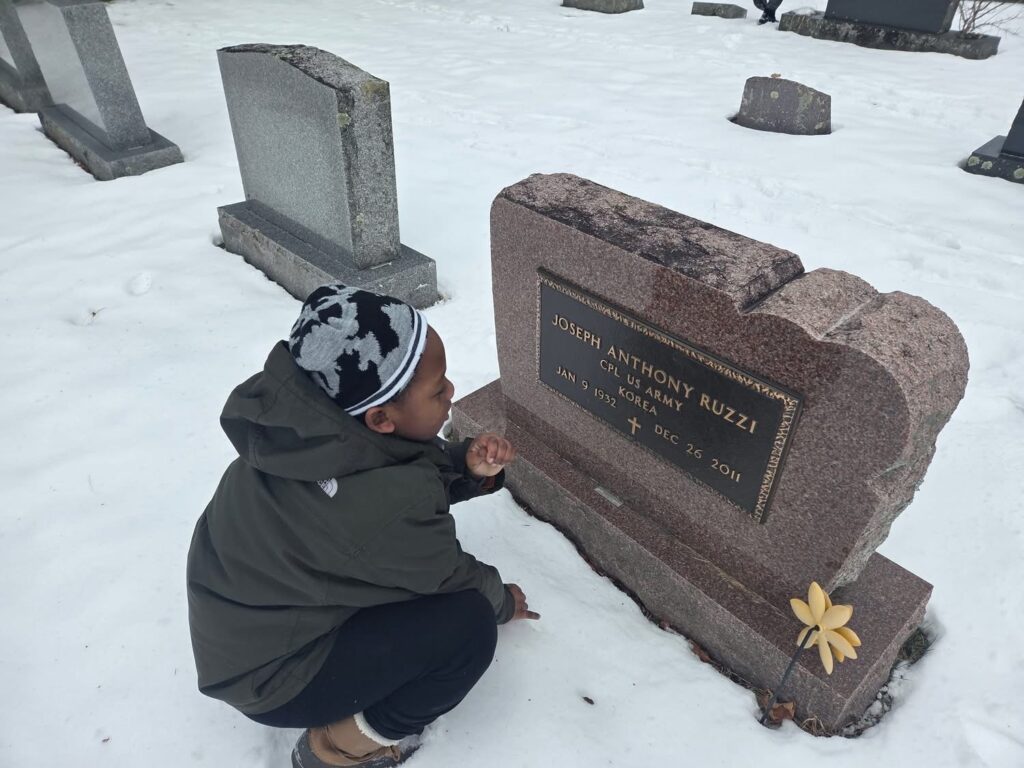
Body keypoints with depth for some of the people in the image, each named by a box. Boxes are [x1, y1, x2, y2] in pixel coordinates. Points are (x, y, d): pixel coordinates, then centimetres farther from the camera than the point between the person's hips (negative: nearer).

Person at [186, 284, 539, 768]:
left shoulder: (312, 419, -16)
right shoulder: (380, 505, -37)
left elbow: (415, 474, 1)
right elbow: (450, 577, -16)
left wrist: (469, 466, -19)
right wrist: (502, 601, 5)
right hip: (270, 675, -7)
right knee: (467, 624, -17)